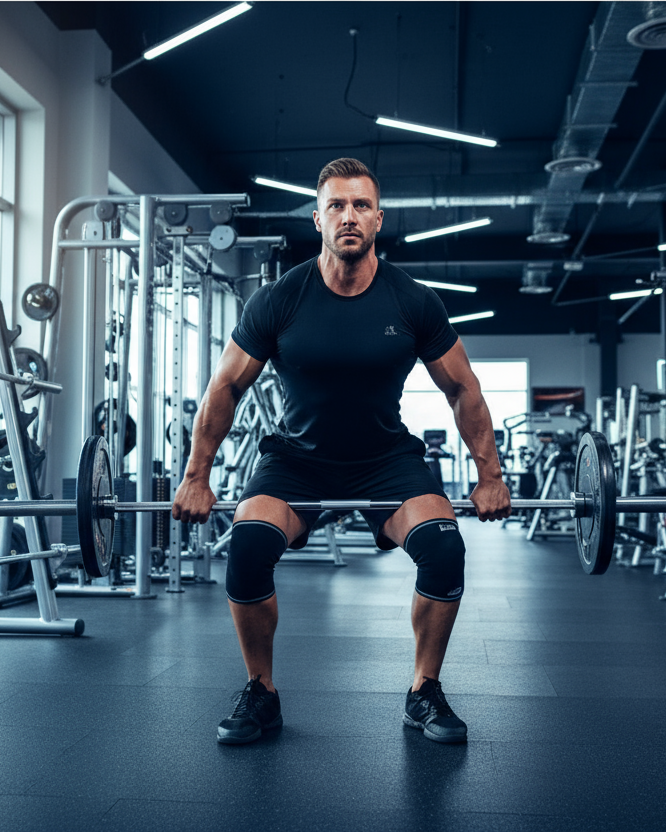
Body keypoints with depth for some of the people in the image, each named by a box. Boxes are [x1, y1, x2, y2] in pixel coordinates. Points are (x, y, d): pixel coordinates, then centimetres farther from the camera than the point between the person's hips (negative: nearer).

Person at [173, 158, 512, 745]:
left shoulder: (414, 302, -11)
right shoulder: (278, 301, -13)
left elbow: (463, 391, 1)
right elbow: (224, 389, -3)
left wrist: (490, 477, 0)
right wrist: (197, 478, -3)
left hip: (387, 458, 1)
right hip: (297, 456, 0)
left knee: (443, 547, -26)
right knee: (248, 547, -27)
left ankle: (425, 694, -2)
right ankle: (261, 694, -3)